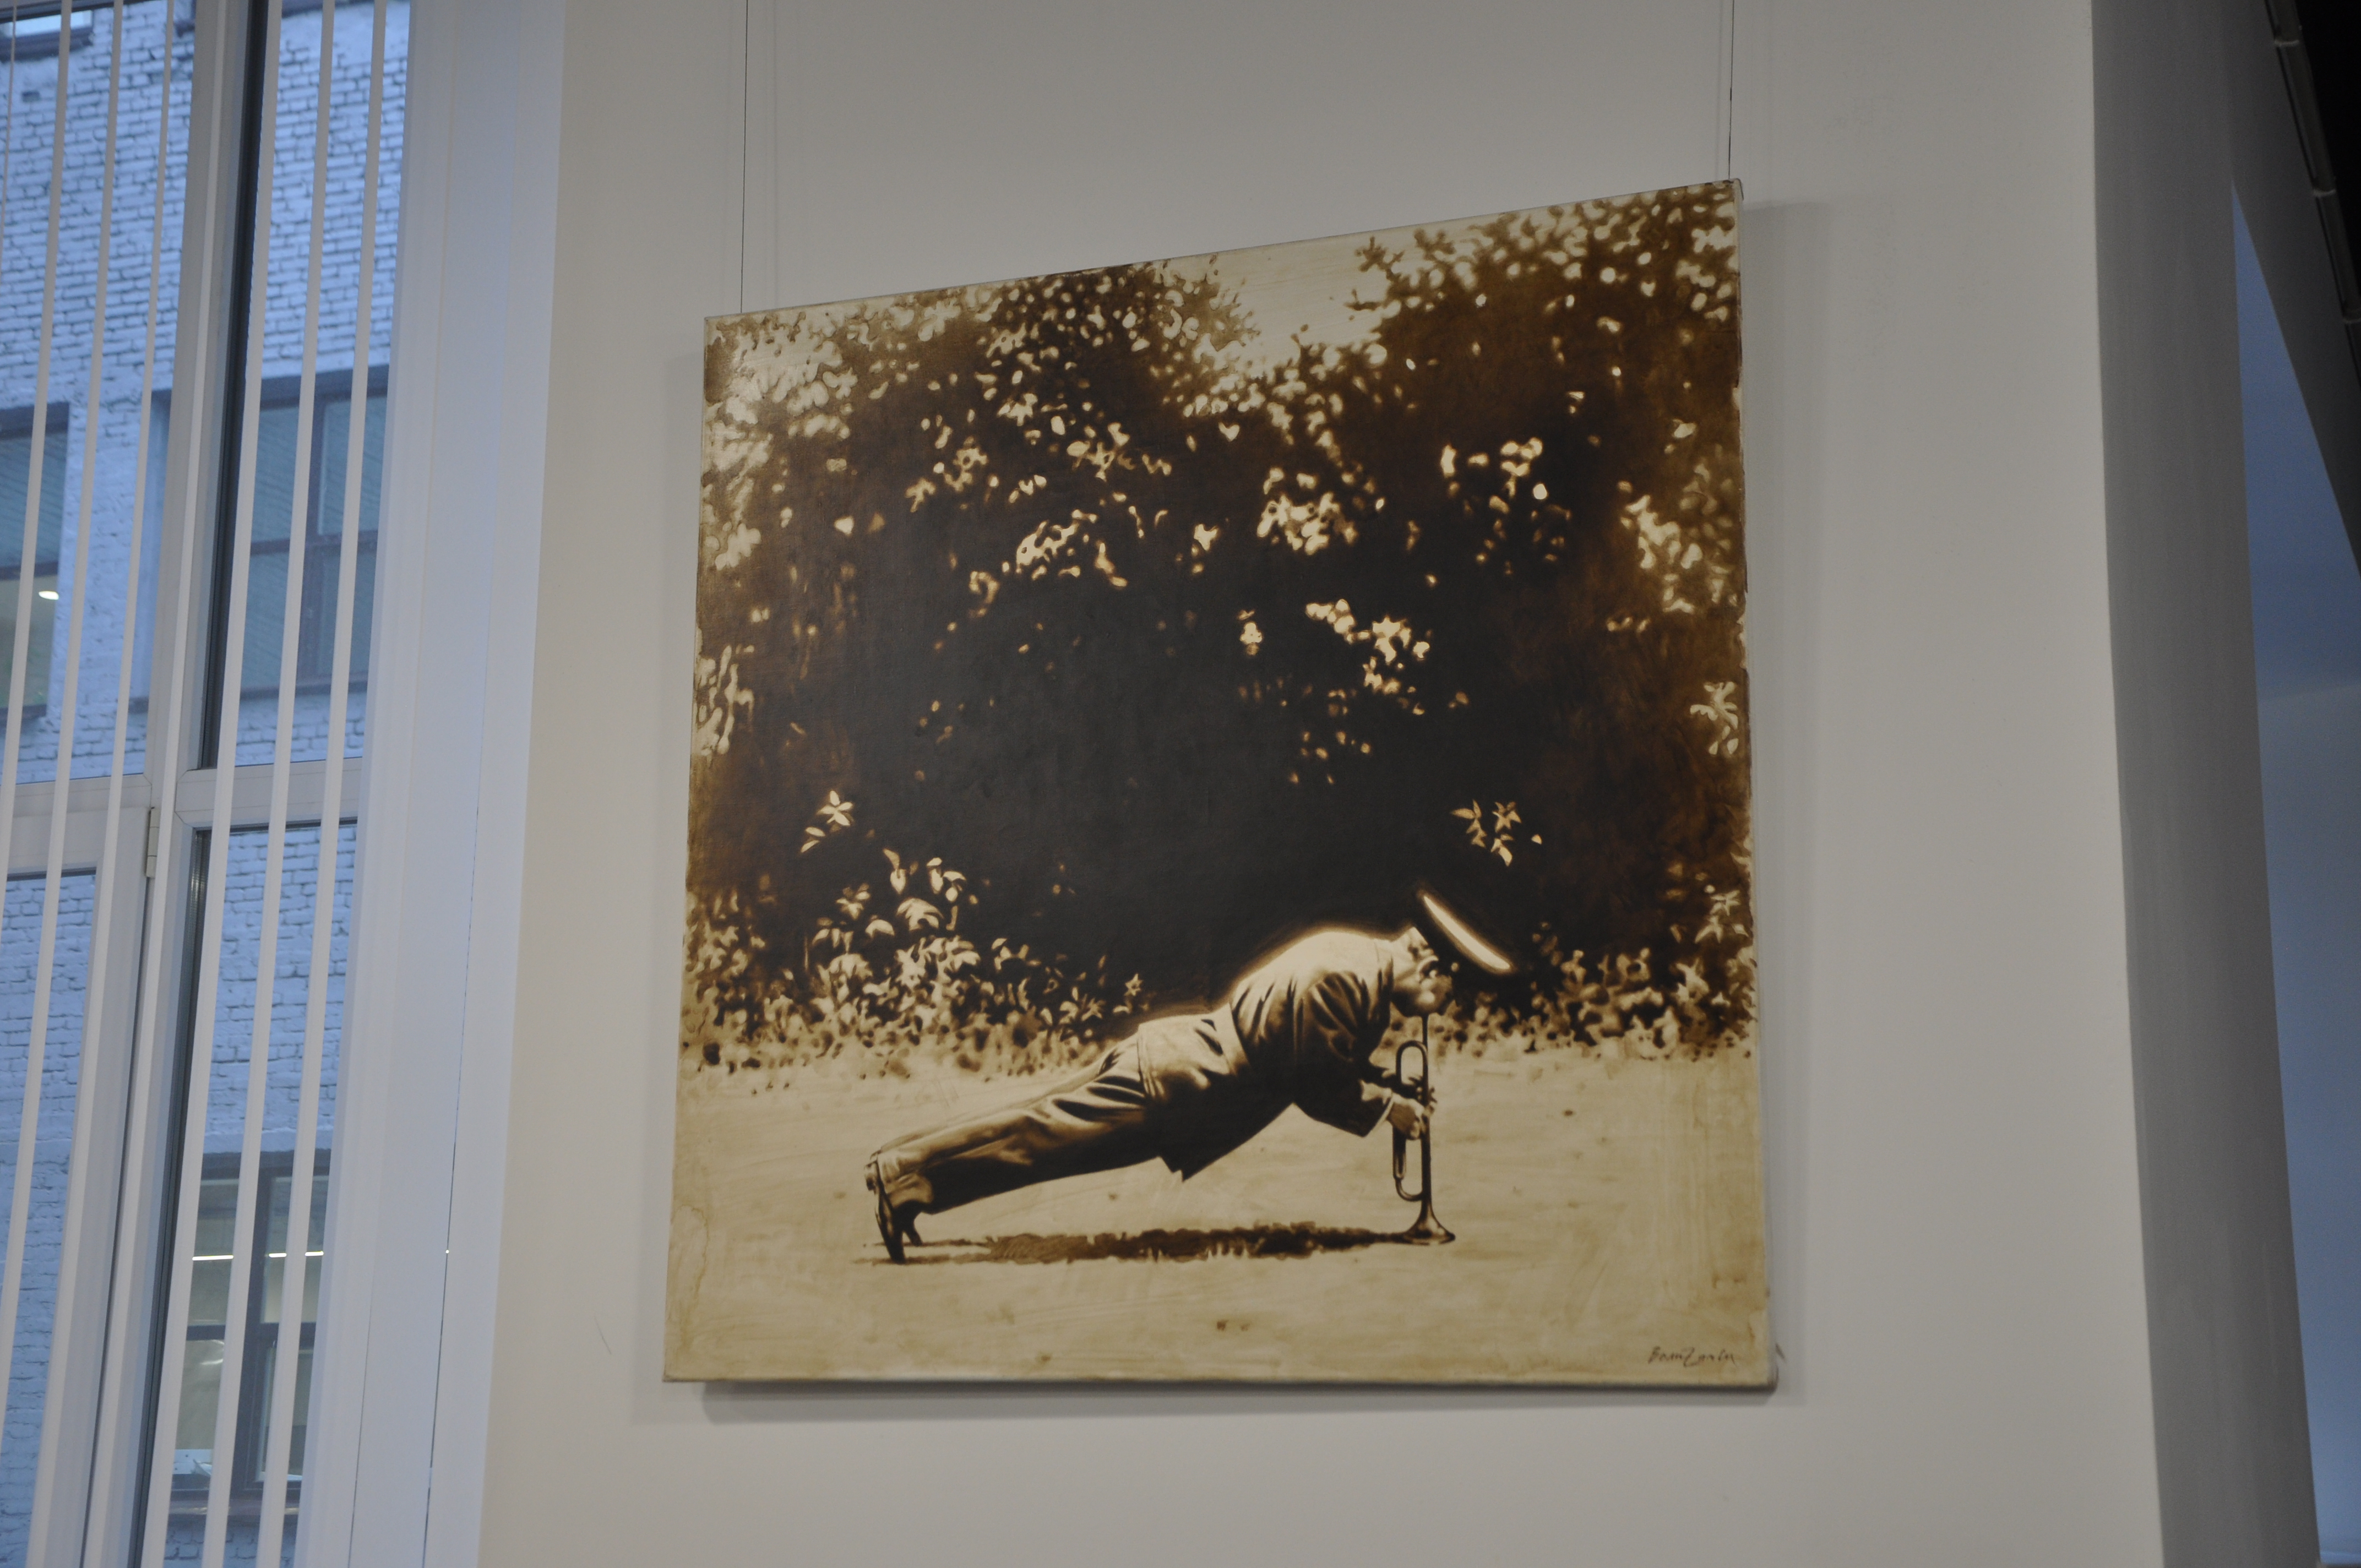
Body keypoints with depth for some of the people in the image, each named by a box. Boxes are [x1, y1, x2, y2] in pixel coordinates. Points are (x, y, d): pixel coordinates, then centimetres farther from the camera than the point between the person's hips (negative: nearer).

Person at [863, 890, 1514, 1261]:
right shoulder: (1343, 978, -19)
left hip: (1182, 1051, 9)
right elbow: (1320, 1089, -17)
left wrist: (1386, 1087, 13)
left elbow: (1327, 1061, 24)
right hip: (1179, 1083, -9)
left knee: (1048, 1124, 10)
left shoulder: (1355, 952, 13)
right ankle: (906, 1177, -11)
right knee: (1046, 1135, -10)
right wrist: (1387, 1109, -8)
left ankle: (904, 1167, 13)